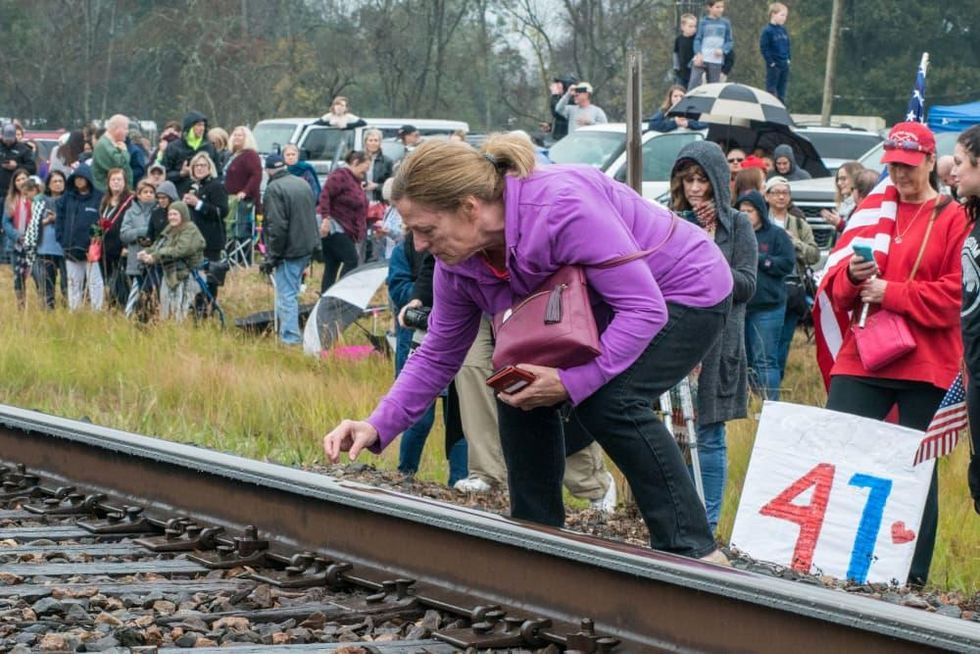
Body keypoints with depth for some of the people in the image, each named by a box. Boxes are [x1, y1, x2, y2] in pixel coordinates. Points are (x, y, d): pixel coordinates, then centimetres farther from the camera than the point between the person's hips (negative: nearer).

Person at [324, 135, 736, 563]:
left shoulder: (564, 207, -38)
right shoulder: (456, 264, -11)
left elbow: (644, 308, -35)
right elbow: (437, 357, 0)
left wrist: (573, 382, -40)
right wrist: (378, 427, -14)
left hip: (686, 293, -8)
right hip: (601, 313, 8)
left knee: (609, 399, -29)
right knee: (517, 394, -3)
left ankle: (693, 551, -23)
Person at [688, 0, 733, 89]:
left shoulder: (725, 23, 7)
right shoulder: (703, 22, 3)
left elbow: (730, 41, 9)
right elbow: (697, 39, 2)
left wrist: (722, 50, -10)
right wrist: (698, 54, -14)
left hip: (716, 61, 2)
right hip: (701, 59, -2)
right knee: (694, 83, -13)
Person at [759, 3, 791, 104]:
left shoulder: (783, 30, 9)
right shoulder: (767, 31, -12)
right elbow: (763, 48, -13)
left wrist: (788, 58, 9)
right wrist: (770, 61, -15)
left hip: (785, 65, 7)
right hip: (774, 66, -7)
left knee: (781, 92, 12)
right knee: (771, 91, -1)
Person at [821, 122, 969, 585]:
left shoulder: (954, 220, 0)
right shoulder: (871, 212, 14)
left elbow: (955, 295, -9)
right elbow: (833, 282, 12)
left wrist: (890, 292, -14)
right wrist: (852, 274, -11)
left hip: (925, 367, -4)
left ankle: (914, 573, 8)